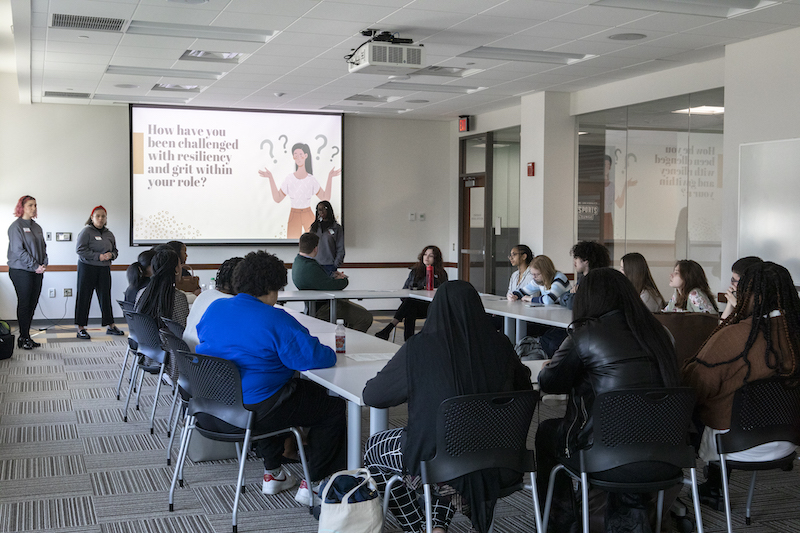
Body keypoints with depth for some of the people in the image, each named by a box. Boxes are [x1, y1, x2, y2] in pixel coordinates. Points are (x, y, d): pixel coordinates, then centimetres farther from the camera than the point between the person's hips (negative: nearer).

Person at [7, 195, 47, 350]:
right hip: (21, 271, -7)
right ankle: (23, 338, 5)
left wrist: (44, 264, -1)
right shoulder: (16, 226, -8)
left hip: (37, 272, 7)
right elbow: (18, 250, -14)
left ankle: (27, 336, 14)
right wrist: (35, 266, -15)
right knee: (24, 304, -2)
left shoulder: (36, 227, 15)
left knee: (32, 304, 7)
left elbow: (43, 247, 16)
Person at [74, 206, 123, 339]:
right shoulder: (86, 231, -6)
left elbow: (115, 250, 20)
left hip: (104, 268, 5)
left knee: (105, 297, 8)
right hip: (87, 267, -5)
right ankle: (81, 328, 2)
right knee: (84, 297, -2)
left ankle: (110, 326, 15)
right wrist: (98, 256, -18)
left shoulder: (109, 234, 13)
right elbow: (80, 249, -14)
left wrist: (111, 255, -4)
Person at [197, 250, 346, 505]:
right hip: (252, 410, -9)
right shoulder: (276, 320, -17)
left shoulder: (214, 308, 5)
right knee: (334, 407, 7)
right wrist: (329, 353, 6)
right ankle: (312, 484, 13)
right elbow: (315, 357, -19)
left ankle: (272, 473, 37)